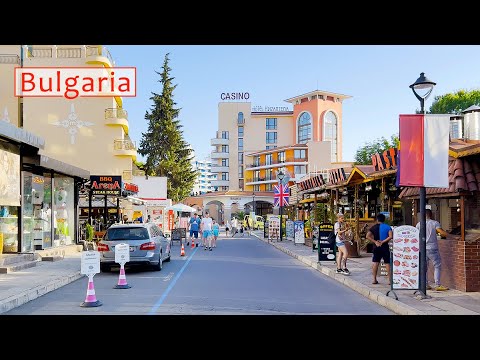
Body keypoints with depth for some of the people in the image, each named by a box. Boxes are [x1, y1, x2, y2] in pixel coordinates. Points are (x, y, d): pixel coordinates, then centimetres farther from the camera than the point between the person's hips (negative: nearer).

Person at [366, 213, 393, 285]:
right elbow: (391, 236, -16)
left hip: (377, 247, 1)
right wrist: (383, 241, -11)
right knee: (387, 263, 4)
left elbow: (368, 236, -9)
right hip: (385, 247, -1)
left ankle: (374, 279, 5)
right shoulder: (387, 227, 0)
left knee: (375, 263, 6)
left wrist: (375, 242, -10)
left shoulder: (374, 227, 3)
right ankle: (389, 279, 3)